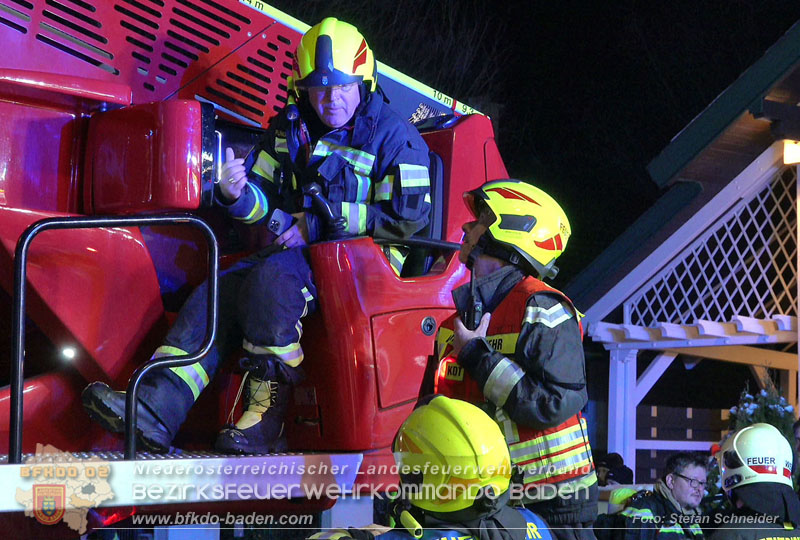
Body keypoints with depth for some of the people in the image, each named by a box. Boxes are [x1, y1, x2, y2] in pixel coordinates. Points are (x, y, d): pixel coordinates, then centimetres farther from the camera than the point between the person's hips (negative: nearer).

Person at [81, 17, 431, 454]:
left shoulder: (394, 137, -6)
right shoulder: (288, 130, 12)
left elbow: (407, 217, -14)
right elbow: (262, 200, 14)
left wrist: (317, 224, -15)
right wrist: (236, 194, -13)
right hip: (301, 251, 7)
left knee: (274, 275, -33)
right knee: (221, 288, -17)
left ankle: (267, 417, -32)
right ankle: (156, 406, -29)